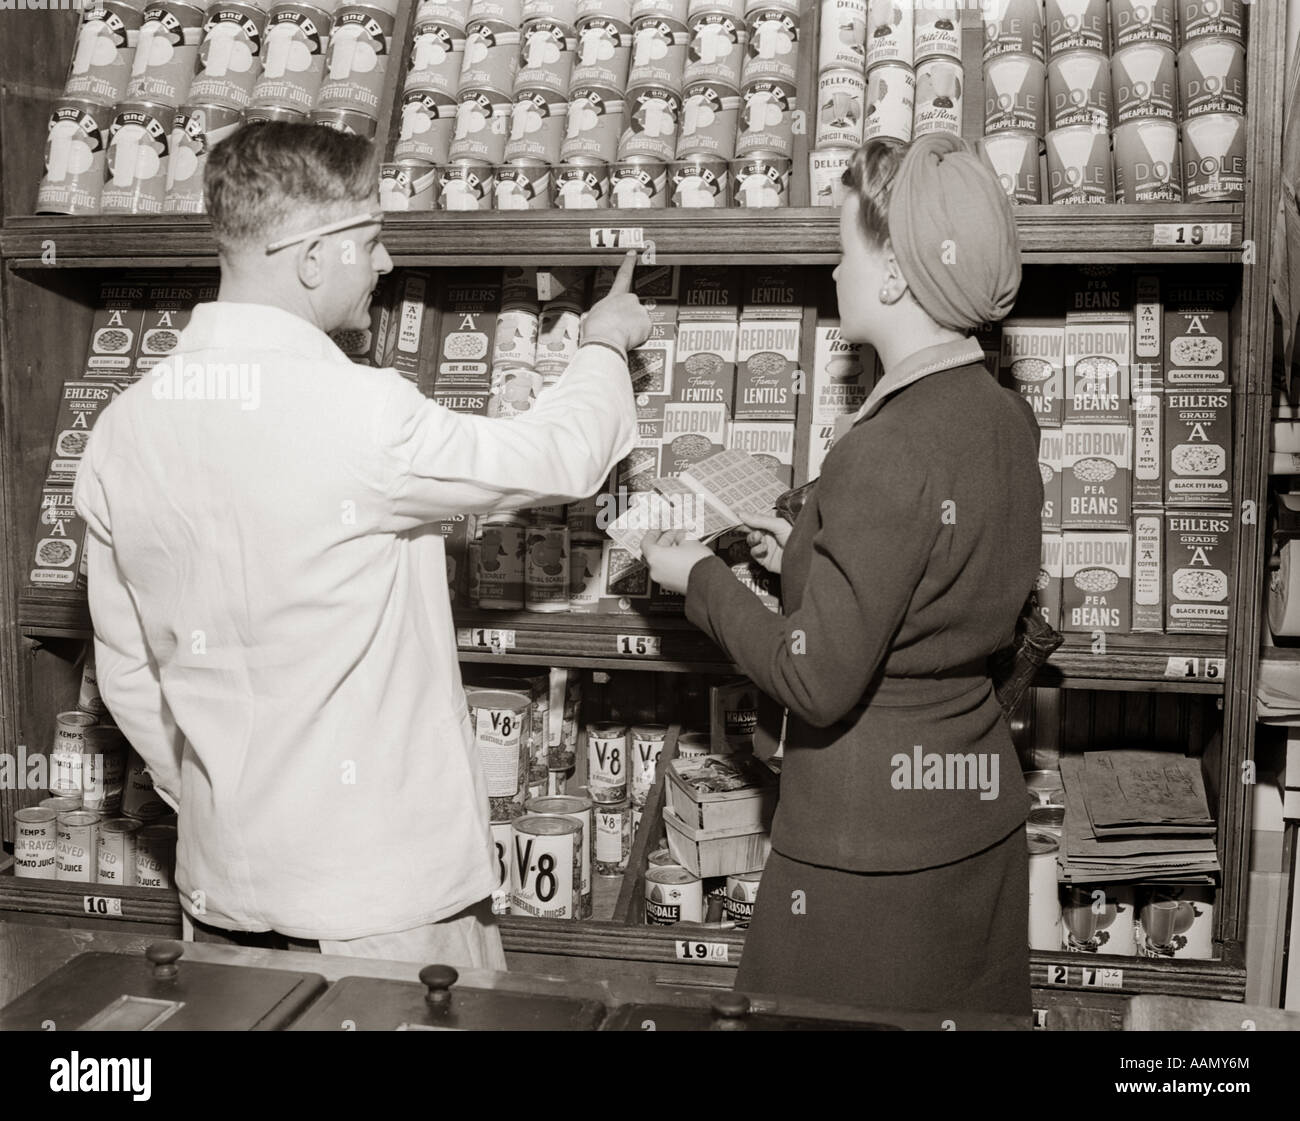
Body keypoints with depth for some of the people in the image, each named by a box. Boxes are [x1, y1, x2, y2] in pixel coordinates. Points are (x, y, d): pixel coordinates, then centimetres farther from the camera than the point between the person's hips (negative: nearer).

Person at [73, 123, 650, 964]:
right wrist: (605, 344, 11)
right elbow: (561, 459, -8)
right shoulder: (360, 414, -22)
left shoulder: (123, 430, -2)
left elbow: (127, 674, 6)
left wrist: (217, 808, 18)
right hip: (384, 892, -6)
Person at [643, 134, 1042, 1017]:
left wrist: (701, 577, -10)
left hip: (872, 840, -8)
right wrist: (812, 559, 13)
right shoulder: (1006, 418, 1)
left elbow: (816, 683, -23)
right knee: (966, 1013, 22)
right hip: (982, 805, 8)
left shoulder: (887, 451, -26)